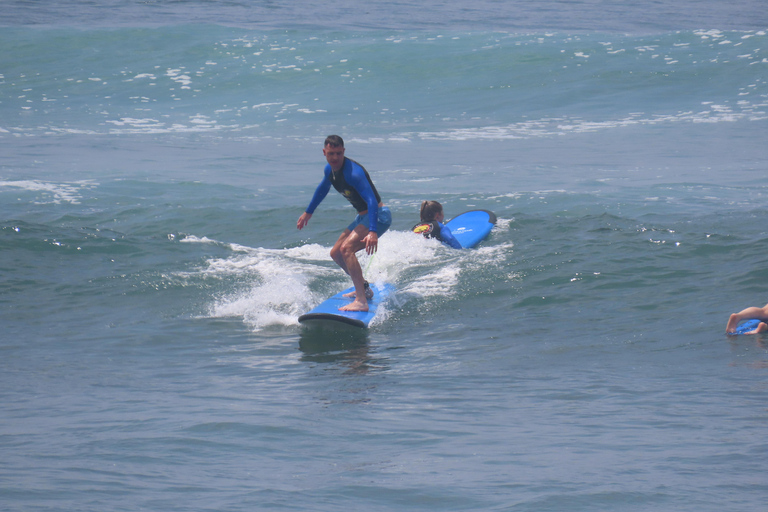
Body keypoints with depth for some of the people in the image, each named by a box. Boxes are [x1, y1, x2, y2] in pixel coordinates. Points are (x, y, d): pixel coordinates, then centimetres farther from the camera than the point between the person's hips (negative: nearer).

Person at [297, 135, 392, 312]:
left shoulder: (353, 172, -26)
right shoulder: (329, 170, 2)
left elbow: (371, 200, -36)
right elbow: (322, 189, 26)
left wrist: (373, 232, -48)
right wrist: (308, 212, 38)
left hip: (378, 216, -10)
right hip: (363, 217, 10)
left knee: (347, 248, -27)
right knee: (336, 253, 17)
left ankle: (361, 302, -34)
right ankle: (364, 289, 35)